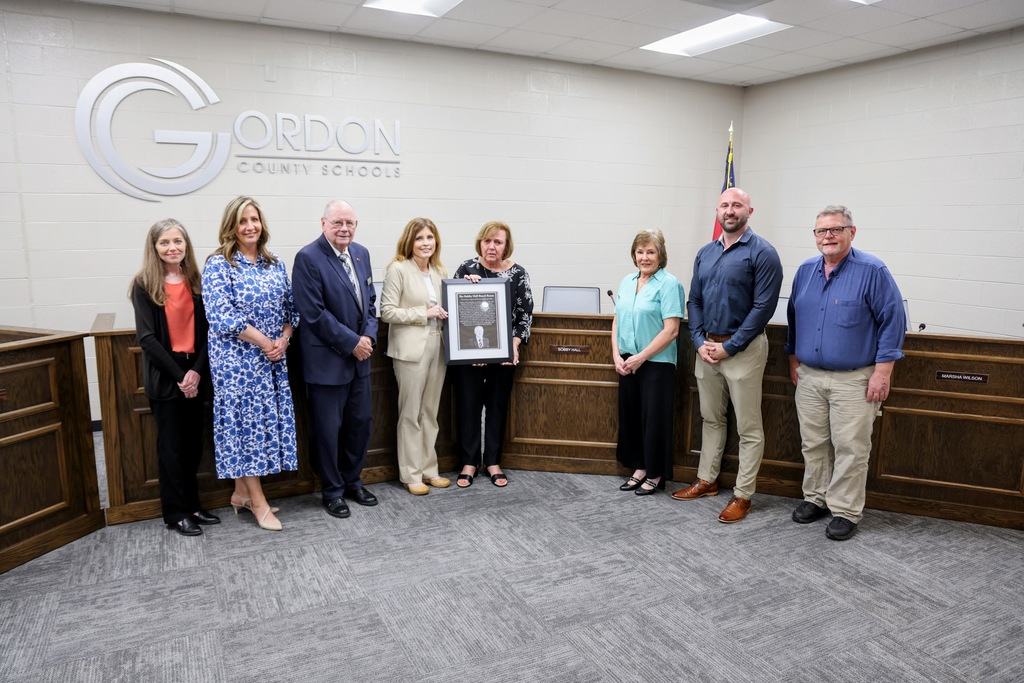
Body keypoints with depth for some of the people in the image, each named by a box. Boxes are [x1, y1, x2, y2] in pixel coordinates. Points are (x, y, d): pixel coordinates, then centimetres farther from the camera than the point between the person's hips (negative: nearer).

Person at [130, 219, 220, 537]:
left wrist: (197, 370, -10)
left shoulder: (195, 281, 6)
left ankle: (192, 504, 23)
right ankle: (176, 513, 15)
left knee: (193, 442, 10)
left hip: (195, 372, 4)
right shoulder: (144, 284, -5)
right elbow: (147, 337, -10)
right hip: (165, 376, -4)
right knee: (171, 444, 4)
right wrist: (178, 374, -14)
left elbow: (205, 330, 3)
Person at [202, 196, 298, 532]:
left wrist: (283, 340, -8)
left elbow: (291, 307, 9)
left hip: (272, 358, 6)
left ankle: (241, 492, 24)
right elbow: (222, 316, -17)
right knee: (244, 421, 0)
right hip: (237, 358, -6)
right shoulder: (218, 264, -9)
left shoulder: (275, 264, 9)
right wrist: (265, 343, -16)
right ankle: (258, 503, 8)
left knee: (264, 420, 9)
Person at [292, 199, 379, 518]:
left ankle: (353, 481, 33)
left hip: (360, 357, 7)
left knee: (361, 422, 15)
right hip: (327, 360, -7)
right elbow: (314, 313, -19)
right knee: (329, 429, 5)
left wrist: (369, 337, -3)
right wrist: (352, 343, -16)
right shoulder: (308, 258, -14)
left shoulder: (361, 253, 8)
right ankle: (332, 491, 23)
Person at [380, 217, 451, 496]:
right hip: (411, 349, -6)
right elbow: (387, 312, -12)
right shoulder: (398, 270, -8)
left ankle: (429, 469, 25)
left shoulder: (440, 271, 11)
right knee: (411, 413, 3)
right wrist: (423, 313, -15)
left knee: (430, 411, 13)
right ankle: (411, 474, 15)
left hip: (437, 346, 6)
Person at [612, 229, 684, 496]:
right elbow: (617, 321, 12)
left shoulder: (668, 284, -9)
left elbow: (671, 330, -15)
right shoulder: (627, 282, 11)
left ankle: (655, 474, 18)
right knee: (630, 415, 12)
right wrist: (617, 356, 0)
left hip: (656, 364, -6)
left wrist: (640, 357, -15)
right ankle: (639, 468, 28)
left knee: (654, 418, 2)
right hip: (627, 364, 6)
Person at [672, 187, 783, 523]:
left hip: (743, 349, -6)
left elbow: (764, 306, -14)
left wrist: (728, 347, -15)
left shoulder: (762, 253, -9)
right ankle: (706, 480, 30)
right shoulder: (705, 253, 10)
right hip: (707, 348, 6)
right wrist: (699, 342, -2)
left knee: (748, 427, 2)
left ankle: (742, 495, 12)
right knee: (711, 418, 17)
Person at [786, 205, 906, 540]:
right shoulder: (805, 271, 9)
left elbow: (893, 321, -9)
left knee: (850, 448, 0)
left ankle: (845, 511, 12)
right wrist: (794, 360, 15)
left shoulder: (872, 271, -8)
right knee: (813, 444, 12)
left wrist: (882, 372, -13)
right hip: (809, 377, 5)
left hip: (854, 380, -5)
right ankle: (815, 498, 27)